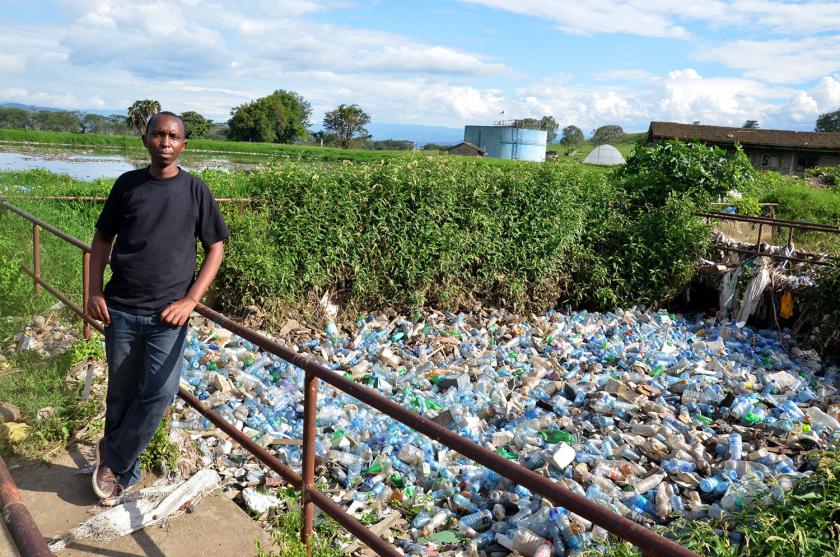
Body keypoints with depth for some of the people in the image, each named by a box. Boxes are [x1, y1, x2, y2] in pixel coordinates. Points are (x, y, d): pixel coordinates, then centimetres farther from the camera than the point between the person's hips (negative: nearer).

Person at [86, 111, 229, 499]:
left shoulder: (195, 191, -1)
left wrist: (191, 299, -8)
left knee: (161, 391, -11)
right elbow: (102, 239, 12)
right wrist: (95, 291, 1)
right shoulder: (127, 184, 4)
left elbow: (215, 249, 2)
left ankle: (112, 457, 12)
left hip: (168, 314, -1)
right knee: (121, 393, 9)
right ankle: (124, 472, 27)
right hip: (121, 310, 2)